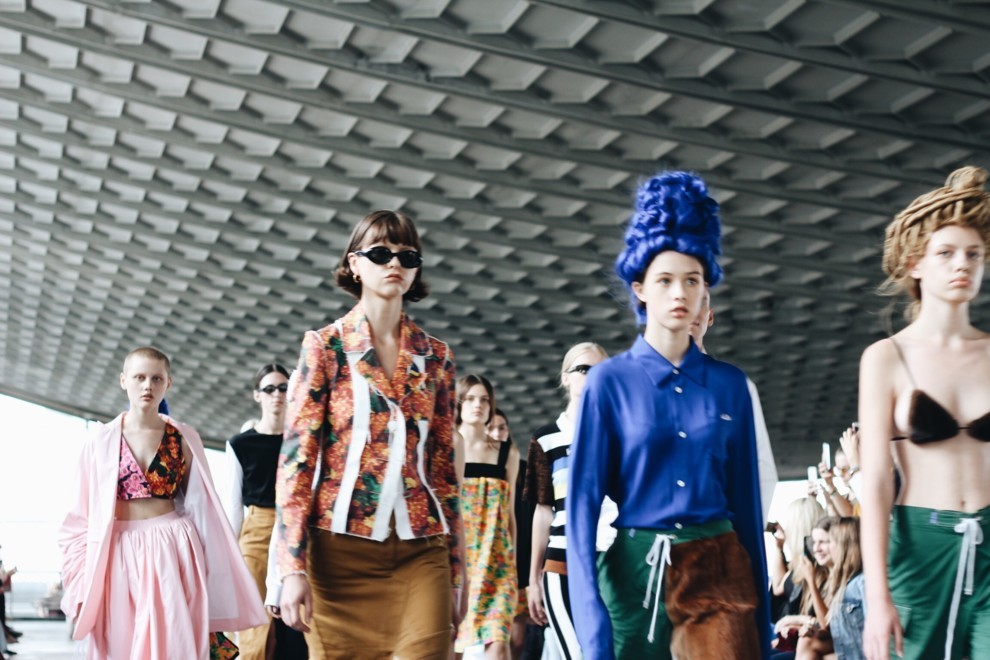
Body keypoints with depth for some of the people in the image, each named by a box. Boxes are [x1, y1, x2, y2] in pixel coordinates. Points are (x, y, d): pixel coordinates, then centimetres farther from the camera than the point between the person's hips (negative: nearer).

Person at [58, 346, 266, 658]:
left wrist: (208, 572, 5)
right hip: (119, 557, 0)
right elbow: (82, 514, 4)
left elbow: (201, 507, 8)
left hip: (173, 552, 0)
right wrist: (81, 583, -1)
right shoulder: (100, 439, 2)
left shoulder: (184, 439, 4)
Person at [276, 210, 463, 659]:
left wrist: (454, 568, 11)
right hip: (341, 548, -2)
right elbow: (297, 455, -4)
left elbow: (444, 465, 13)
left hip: (421, 552, 2)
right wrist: (293, 566, -12)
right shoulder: (325, 346, 3)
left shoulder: (435, 356, 12)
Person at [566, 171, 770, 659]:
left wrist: (761, 615, 8)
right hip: (636, 571, -1)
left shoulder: (730, 384, 6)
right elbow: (584, 498, -5)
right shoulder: (610, 381, -2)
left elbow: (745, 496, 8)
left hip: (720, 571, 1)